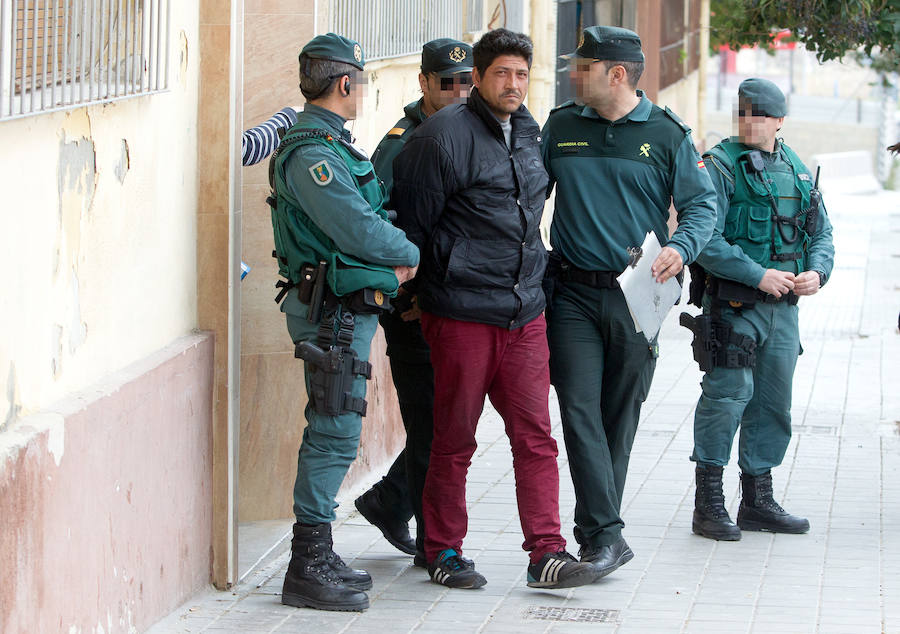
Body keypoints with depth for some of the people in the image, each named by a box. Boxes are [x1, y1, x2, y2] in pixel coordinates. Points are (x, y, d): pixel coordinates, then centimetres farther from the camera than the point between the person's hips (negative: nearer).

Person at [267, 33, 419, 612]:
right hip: (332, 309, -11)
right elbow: (358, 229, -20)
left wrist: (390, 258, 5)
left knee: (333, 434, 14)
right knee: (335, 433, -9)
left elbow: (362, 215, 24)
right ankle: (309, 569, -7)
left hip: (349, 308, 11)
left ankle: (318, 559, 21)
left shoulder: (330, 145, 18)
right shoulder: (311, 152, -17)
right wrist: (409, 254, -3)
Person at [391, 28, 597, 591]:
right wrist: (412, 285, 1)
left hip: (526, 312, 6)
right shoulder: (444, 136, -10)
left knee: (535, 437, 1)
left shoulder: (530, 134, 13)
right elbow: (413, 222, -5)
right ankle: (444, 552, 15)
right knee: (454, 440, 4)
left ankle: (547, 553, 2)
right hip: (460, 313, -6)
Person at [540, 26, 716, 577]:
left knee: (620, 417, 7)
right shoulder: (561, 127, 7)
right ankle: (606, 534, -14)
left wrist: (681, 247, -15)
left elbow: (703, 203, 3)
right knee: (580, 409, -12)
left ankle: (595, 530, 20)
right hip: (573, 293, 1)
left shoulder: (667, 135, 0)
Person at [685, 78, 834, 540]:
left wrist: (817, 272, -4)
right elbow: (704, 238, -15)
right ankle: (709, 504, -4)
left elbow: (822, 233, 17)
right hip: (732, 305, -6)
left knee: (773, 401, 10)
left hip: (784, 307, 6)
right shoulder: (719, 167, -7)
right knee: (728, 393, -12)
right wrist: (758, 275, -20)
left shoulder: (797, 171, 13)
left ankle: (757, 501, 21)